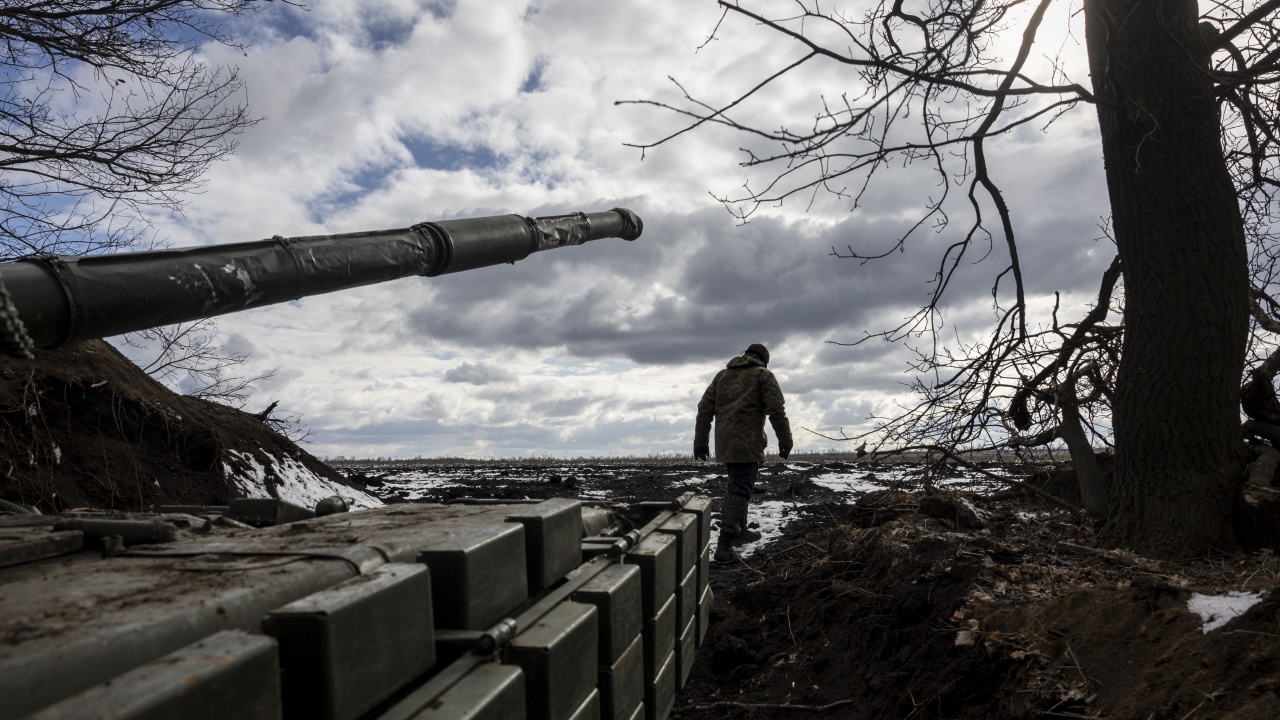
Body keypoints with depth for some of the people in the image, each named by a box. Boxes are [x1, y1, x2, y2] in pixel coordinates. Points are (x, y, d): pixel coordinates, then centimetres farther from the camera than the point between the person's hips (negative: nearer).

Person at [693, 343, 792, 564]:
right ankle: (724, 546, -15)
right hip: (747, 442, -6)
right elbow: (776, 410, -8)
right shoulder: (763, 375, 3)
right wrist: (785, 440, -2)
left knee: (737, 485, 22)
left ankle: (739, 531, 32)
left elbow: (705, 408, 12)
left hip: (724, 442, 6)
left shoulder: (722, 374, 18)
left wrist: (700, 441, 13)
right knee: (739, 491, -7)